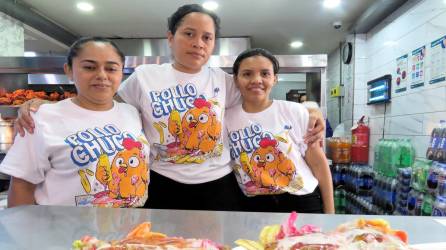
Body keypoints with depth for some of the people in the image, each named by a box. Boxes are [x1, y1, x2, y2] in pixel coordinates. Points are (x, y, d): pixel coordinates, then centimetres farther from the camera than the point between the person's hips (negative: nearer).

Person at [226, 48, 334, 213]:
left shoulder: (295, 112, -5)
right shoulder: (226, 118, -2)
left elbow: (318, 164, -1)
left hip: (302, 203, 0)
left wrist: (329, 213, 0)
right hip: (255, 208, 1)